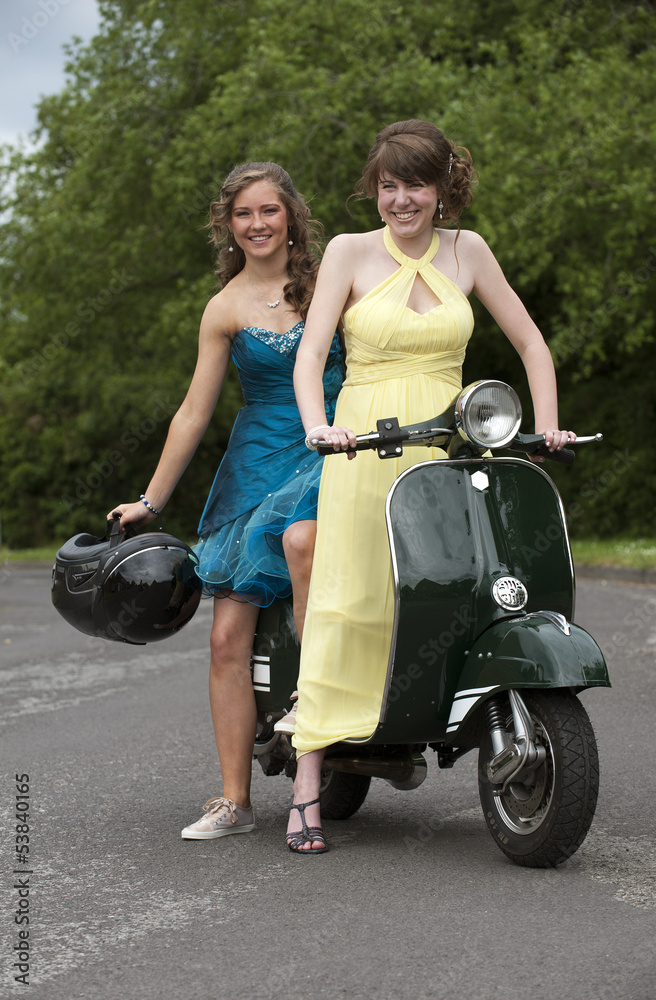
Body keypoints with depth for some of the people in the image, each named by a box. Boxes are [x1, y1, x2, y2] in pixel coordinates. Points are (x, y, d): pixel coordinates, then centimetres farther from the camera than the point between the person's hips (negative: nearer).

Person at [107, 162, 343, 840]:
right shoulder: (226, 308, 4)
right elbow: (194, 413, 6)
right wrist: (151, 501, 7)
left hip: (334, 453, -1)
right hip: (258, 462, 1)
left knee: (300, 537, -38)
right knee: (229, 635, -6)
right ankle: (234, 799, 0)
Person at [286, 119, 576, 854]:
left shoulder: (466, 250, 11)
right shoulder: (350, 251, 5)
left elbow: (530, 342, 16)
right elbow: (308, 355, -3)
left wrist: (546, 426, 4)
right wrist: (318, 426, -21)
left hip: (448, 446, 3)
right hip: (364, 448, -3)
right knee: (347, 604, -10)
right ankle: (307, 786, -9)